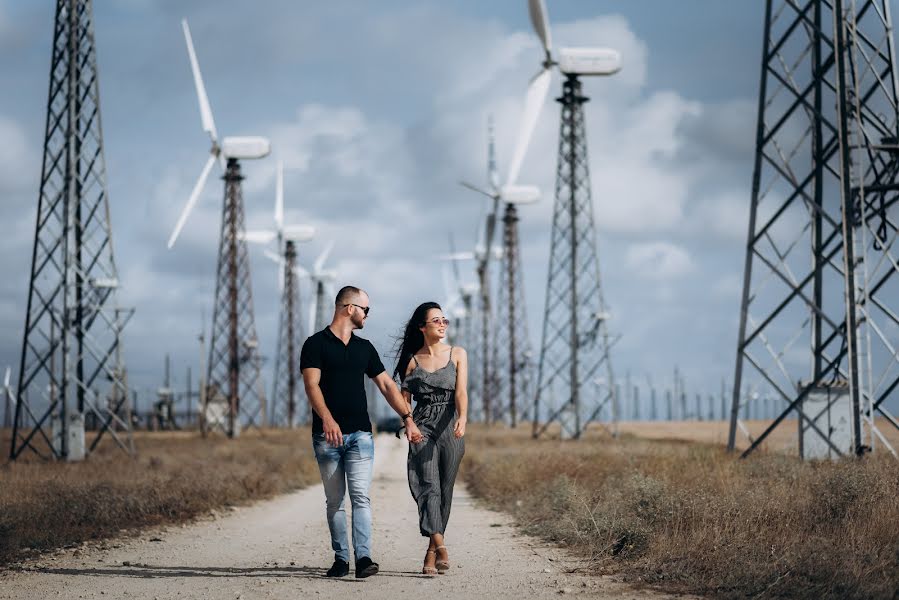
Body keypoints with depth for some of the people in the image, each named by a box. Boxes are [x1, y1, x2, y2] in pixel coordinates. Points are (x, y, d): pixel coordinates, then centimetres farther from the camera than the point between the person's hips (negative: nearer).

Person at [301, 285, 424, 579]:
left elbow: (386, 385, 17)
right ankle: (340, 559, 10)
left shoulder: (364, 348, 16)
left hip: (360, 434, 3)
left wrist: (408, 418, 7)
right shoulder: (316, 344, 0)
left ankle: (363, 557, -19)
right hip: (327, 434, -3)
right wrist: (327, 418, -28)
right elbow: (312, 384, -12)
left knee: (360, 496, -10)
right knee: (334, 500, 4)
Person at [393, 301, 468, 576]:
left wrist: (462, 419, -24)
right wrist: (409, 424, -14)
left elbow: (461, 391, -5)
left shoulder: (457, 354, 7)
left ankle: (431, 553, 12)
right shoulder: (412, 360, 8)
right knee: (428, 485, -17)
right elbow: (404, 399, 6)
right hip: (422, 427, -1)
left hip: (450, 427, 1)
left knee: (444, 490, 3)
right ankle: (440, 545, -31)